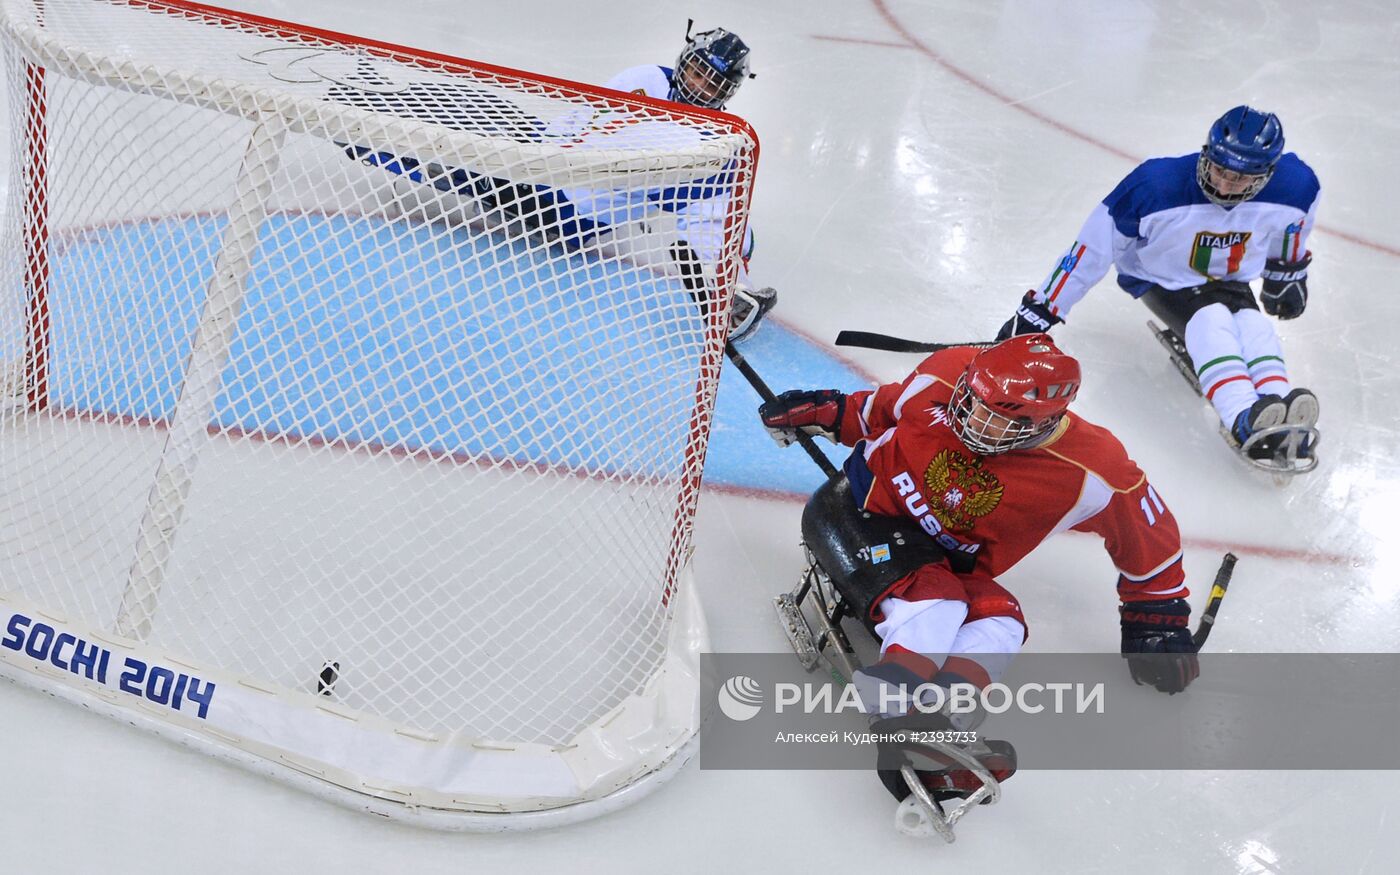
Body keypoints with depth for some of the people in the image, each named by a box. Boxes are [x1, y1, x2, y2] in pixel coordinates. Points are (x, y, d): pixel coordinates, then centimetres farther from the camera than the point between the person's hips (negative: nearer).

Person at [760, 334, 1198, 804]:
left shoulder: (1089, 472, -19)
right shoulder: (945, 377, -16)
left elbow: (1148, 531, -3)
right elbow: (884, 408, 7)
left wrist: (1157, 617, 4)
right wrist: (823, 411, 1)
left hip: (947, 560, 2)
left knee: (999, 623, -27)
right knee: (929, 601, -31)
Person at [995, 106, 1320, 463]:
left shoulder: (1294, 188, -22)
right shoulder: (1156, 185, -32)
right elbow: (1092, 249, -25)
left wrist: (1288, 277, 22)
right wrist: (1039, 310, -22)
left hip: (1231, 280, 4)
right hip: (1163, 279, -3)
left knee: (1254, 327, -27)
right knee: (1211, 322, -31)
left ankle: (1282, 417, -43)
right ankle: (1244, 419, -48)